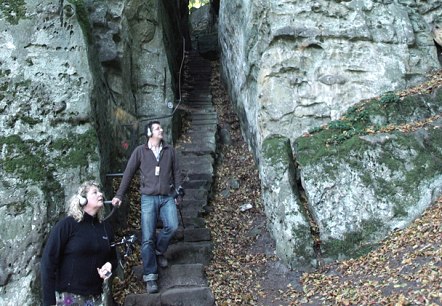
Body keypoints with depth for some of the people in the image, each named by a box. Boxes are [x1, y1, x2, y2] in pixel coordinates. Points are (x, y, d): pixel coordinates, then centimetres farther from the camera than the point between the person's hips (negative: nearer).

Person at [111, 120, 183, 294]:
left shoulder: (169, 150, 10)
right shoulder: (140, 151, 3)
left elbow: (176, 172, 15)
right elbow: (128, 173, 5)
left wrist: (178, 192, 10)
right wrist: (119, 195, 2)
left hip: (167, 197, 2)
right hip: (148, 198, -2)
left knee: (172, 226, -19)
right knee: (147, 238, -6)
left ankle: (158, 251, 11)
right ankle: (150, 277, 1)